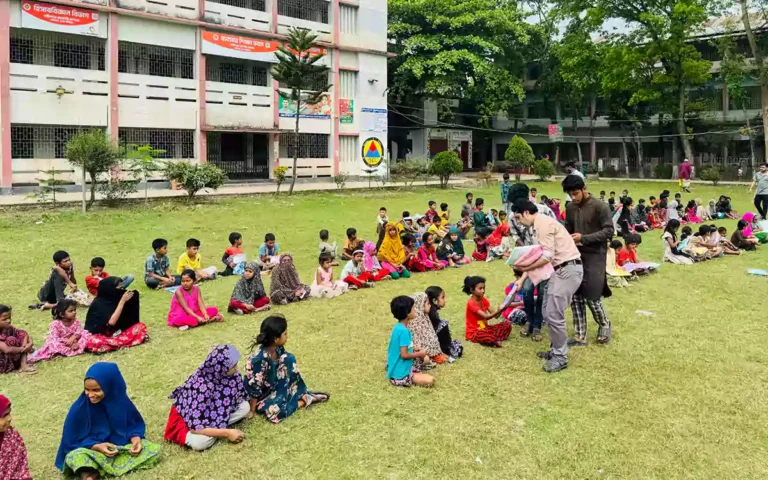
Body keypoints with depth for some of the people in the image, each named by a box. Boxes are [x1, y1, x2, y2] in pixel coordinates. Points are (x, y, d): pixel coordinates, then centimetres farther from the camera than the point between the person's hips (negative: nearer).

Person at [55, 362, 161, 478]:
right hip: (93, 451, -3)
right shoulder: (79, 409, -14)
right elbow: (72, 441, -8)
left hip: (122, 447, 3)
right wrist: (97, 446, -23)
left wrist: (136, 439, -20)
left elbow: (134, 425, 2)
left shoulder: (121, 402, -9)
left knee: (154, 449, -22)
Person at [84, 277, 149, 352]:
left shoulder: (114, 299, 0)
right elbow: (111, 322, -29)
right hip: (99, 335, -6)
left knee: (141, 326, -8)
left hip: (115, 333, 7)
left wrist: (133, 299, -11)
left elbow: (127, 320, 2)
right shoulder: (98, 304, -18)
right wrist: (122, 301, -26)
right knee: (93, 343, -40)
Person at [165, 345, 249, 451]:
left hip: (211, 411, 6)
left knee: (245, 407, -13)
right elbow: (196, 427, -34)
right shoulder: (200, 387, -38)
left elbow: (239, 398, 1)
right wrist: (227, 433, -31)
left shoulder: (227, 374, -19)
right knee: (199, 442, -36)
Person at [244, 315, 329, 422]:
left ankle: (302, 394, -5)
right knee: (275, 409, -34)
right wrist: (252, 410, -20)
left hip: (273, 386, 7)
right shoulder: (260, 358, -34)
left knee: (289, 359, -8)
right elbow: (254, 386, -27)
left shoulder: (278, 349, -12)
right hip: (260, 394, -7)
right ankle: (303, 401, -7)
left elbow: (288, 365, 2)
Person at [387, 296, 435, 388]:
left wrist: (414, 349, 8)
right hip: (400, 374, -10)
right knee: (430, 380, -20)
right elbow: (404, 355, -24)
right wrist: (419, 353, -10)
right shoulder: (403, 331, -24)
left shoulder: (398, 327, 4)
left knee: (425, 358, 25)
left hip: (396, 369, 10)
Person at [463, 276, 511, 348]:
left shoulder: (484, 300, 5)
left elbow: (495, 315, -2)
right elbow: (486, 317, -28)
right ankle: (496, 341, -8)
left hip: (485, 328, 8)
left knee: (507, 324, -6)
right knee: (487, 337, -40)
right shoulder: (471, 303, -19)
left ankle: (493, 340, -18)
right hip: (474, 332, -8)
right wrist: (498, 311, -42)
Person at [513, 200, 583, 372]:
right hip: (561, 269, 10)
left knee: (554, 314, -8)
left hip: (568, 269, -10)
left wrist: (525, 267, -9)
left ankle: (560, 357, 3)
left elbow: (547, 256, -19)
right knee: (548, 312, 14)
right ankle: (556, 350, 25)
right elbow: (539, 255, 19)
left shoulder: (543, 223, -14)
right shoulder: (540, 225, 17)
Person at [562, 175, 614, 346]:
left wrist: (583, 238, -21)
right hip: (576, 255, 6)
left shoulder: (599, 206, -10)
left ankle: (605, 325, 25)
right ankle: (580, 336, 13)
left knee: (591, 296, -4)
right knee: (575, 297, 4)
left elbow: (609, 231, -13)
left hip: (594, 256, -5)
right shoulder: (570, 208, 8)